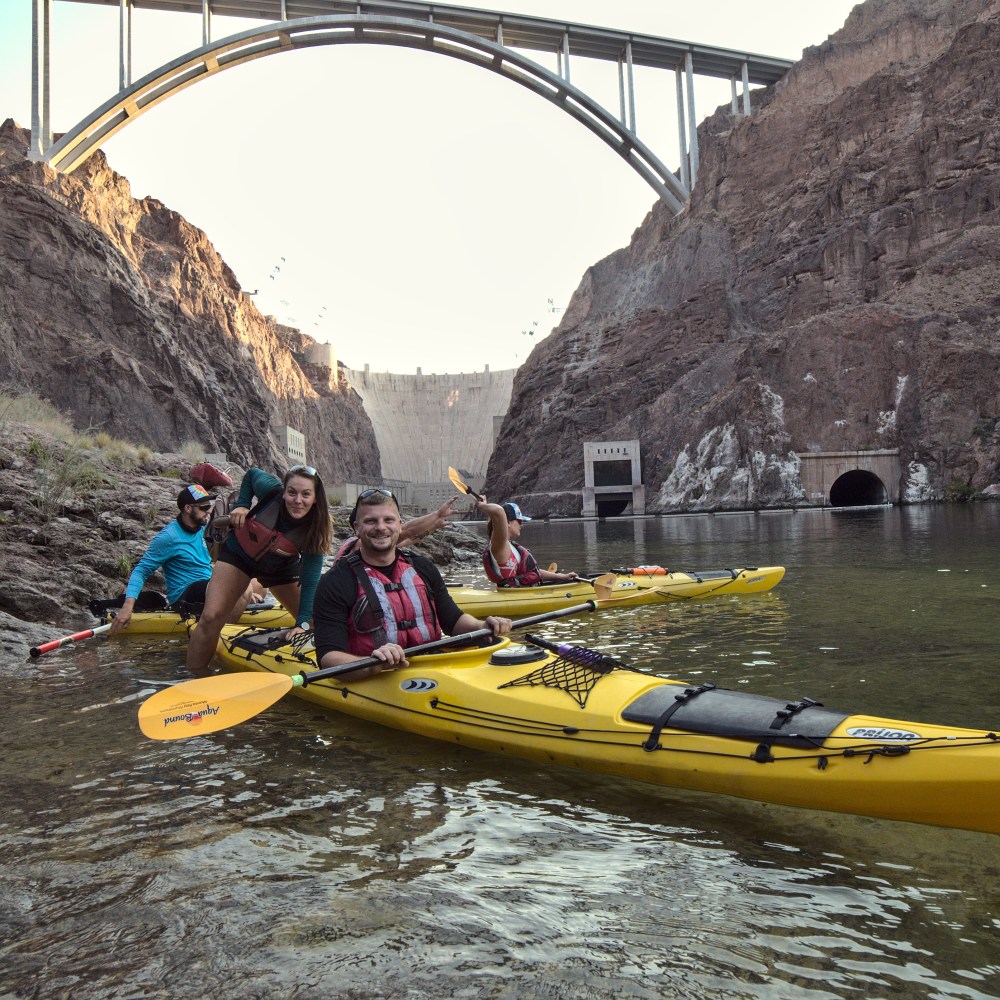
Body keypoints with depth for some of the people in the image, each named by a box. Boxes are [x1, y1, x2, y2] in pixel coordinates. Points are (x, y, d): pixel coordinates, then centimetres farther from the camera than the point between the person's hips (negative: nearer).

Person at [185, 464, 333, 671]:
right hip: (239, 554, -2)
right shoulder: (271, 490, -30)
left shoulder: (316, 530, -28)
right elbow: (252, 473, -5)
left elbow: (310, 581, -28)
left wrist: (303, 624, -35)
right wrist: (241, 505, -14)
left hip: (282, 568, 2)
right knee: (211, 618, -15)